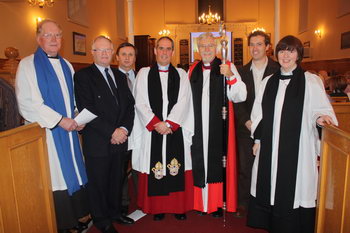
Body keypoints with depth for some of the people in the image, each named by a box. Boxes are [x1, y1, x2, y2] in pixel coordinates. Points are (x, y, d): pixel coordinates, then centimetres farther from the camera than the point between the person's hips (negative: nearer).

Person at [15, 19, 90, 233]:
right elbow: (27, 103, -13)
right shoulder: (27, 65, -5)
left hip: (69, 129, 6)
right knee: (55, 178, 2)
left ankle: (79, 215, 27)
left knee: (76, 173, 11)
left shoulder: (66, 65, 13)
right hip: (46, 132, -5)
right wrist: (60, 120, -16)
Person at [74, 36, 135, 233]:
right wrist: (111, 132, -17)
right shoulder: (83, 76, -6)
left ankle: (115, 212, 38)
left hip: (120, 139, 5)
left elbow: (130, 104, 7)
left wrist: (125, 129, -8)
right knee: (99, 183, 10)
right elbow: (87, 110, -15)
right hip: (97, 142, -5)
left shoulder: (120, 76, 13)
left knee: (116, 180, 18)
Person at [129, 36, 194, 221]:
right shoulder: (144, 73, 7)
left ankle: (178, 206, 20)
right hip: (151, 130, 0)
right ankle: (157, 207, 19)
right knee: (154, 169, 3)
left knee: (177, 168, 4)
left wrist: (168, 123, -12)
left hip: (176, 130, 1)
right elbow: (140, 103, -1)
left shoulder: (181, 74, 9)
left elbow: (183, 102, -1)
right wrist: (156, 124, -11)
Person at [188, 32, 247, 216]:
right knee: (199, 161, 9)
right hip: (197, 127, 3)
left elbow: (240, 97, -8)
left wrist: (231, 76, -22)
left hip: (219, 127, -3)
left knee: (217, 162, 4)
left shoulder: (227, 67, 0)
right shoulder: (193, 70, 10)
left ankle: (218, 203, 20)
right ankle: (201, 202, 24)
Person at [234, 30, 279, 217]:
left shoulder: (278, 70, -1)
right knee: (245, 167, 9)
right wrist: (247, 121, -9)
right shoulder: (241, 72, 8)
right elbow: (237, 101, 3)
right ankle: (243, 203, 25)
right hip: (246, 128, 2)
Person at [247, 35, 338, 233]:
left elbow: (321, 110, 0)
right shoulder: (268, 82, 11)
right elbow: (259, 113, 13)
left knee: (293, 192, 3)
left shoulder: (311, 81, -1)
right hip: (270, 149, 4)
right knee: (270, 189, 10)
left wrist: (320, 118, -22)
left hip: (297, 149, -3)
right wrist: (258, 138, 10)